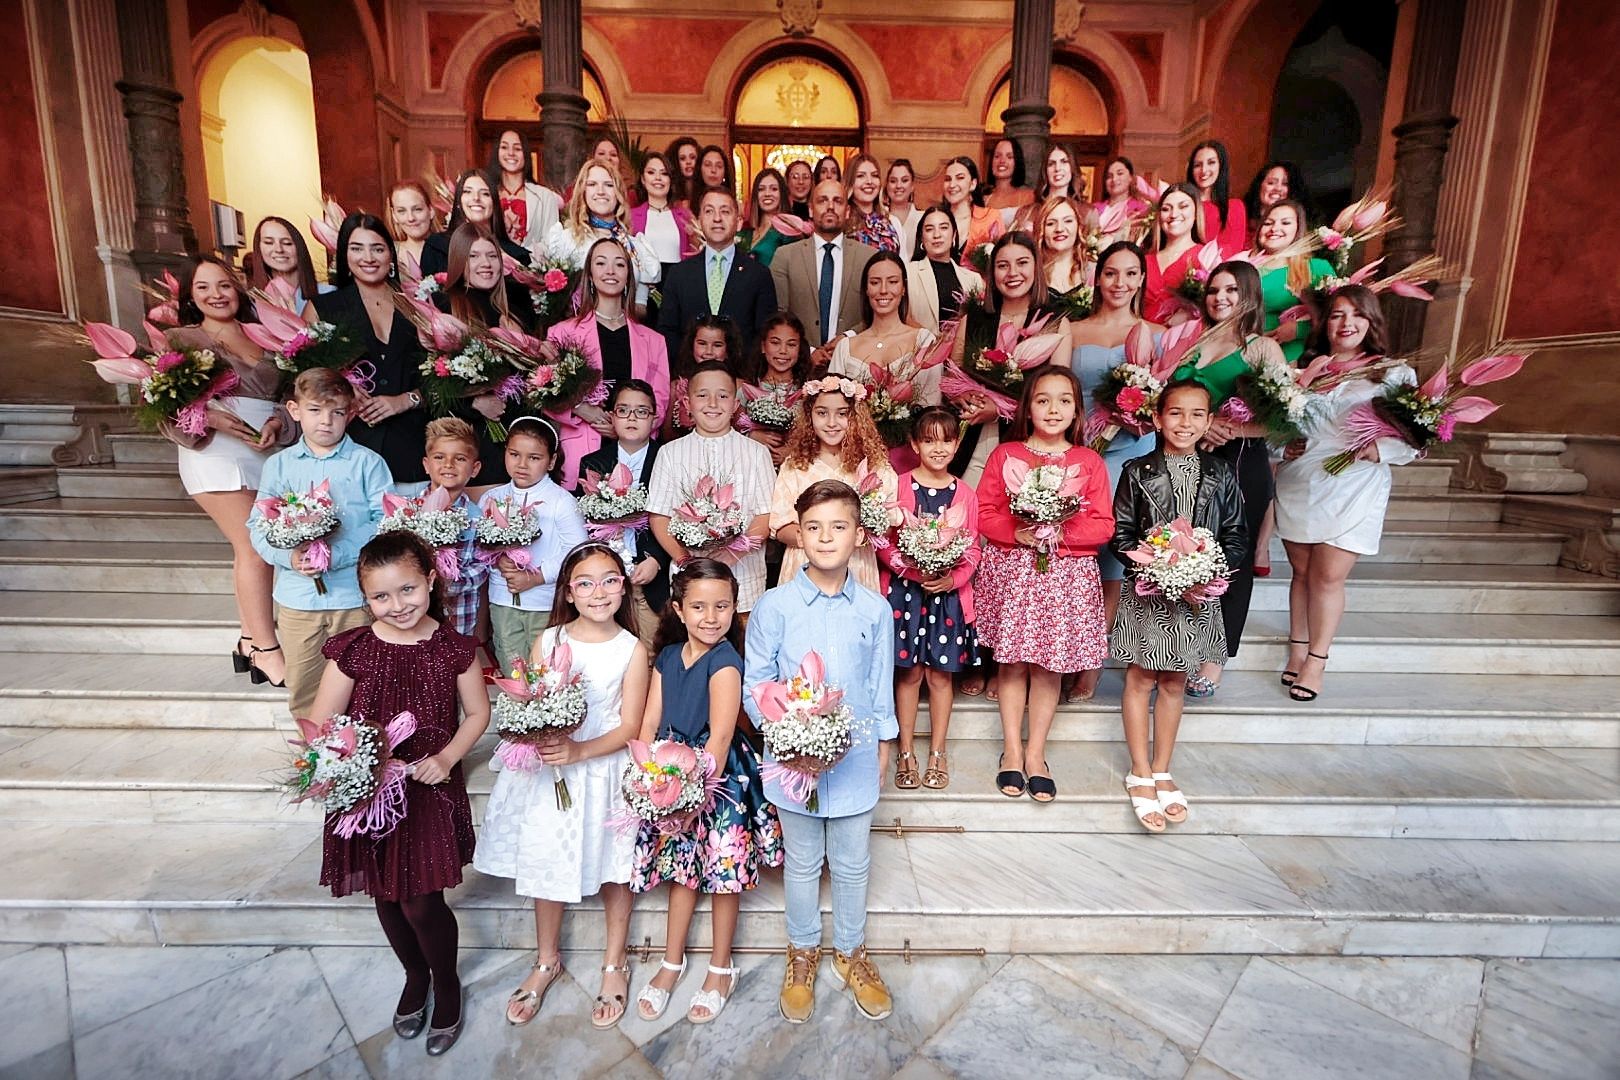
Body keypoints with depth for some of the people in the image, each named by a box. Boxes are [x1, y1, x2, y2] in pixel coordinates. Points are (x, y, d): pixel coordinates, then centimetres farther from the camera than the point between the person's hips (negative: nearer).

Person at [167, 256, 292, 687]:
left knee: (250, 549, 6)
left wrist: (278, 423, -7)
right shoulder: (180, 339, 6)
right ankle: (268, 652, -3)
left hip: (271, 452, 4)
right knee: (256, 549, -10)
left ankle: (250, 642, 17)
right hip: (217, 453, -4)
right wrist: (209, 417, -18)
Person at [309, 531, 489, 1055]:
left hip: (431, 793, -2)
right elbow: (321, 728, -4)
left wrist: (446, 757, -15)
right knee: (386, 897, 19)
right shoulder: (351, 650, -11)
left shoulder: (454, 649, -12)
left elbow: (478, 713, 0)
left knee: (422, 902, 3)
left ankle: (446, 982, 34)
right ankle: (415, 975, 48)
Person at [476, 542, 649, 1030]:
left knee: (613, 869, 11)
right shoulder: (547, 640, -3)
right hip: (547, 773, 2)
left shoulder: (632, 650, -10)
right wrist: (537, 739, -21)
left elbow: (629, 727, -10)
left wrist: (579, 751, -23)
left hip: (604, 771, -2)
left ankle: (615, 963, 35)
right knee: (548, 863, 15)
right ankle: (547, 961, 40)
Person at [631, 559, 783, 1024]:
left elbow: (720, 737, -22)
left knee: (723, 873, 9)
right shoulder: (667, 657, 3)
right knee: (682, 869, 18)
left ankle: (721, 969, 31)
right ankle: (672, 962, 38)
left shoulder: (725, 663, -18)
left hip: (719, 777, -5)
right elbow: (650, 722, 3)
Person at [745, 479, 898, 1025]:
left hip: (855, 758, 2)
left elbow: (882, 686, 5)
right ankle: (803, 952, 43)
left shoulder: (876, 609, -5)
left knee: (853, 865, 19)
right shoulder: (774, 606, -11)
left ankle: (851, 952, 43)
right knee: (802, 863, 19)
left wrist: (882, 747, 9)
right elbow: (754, 687, -6)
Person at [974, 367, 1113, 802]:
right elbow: (984, 513, 0)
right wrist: (1016, 532, -18)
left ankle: (1035, 753, 22)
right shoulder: (1004, 455, 3)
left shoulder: (1089, 462, 5)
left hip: (1066, 575, 1)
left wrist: (1062, 532, -16)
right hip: (1011, 571, 0)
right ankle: (1012, 750, 21)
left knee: (1049, 665, 6)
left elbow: (1103, 525, 1)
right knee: (1012, 663, 5)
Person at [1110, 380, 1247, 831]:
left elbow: (1237, 536, 6)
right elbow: (1120, 534, -4)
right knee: (1140, 679, 5)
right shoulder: (1138, 472, -4)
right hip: (1147, 591, -2)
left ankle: (1162, 772, 26)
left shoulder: (1221, 475, 4)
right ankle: (1140, 773, 19)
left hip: (1199, 593, 3)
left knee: (1174, 683, 12)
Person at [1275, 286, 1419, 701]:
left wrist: (1379, 449, -20)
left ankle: (1316, 660, 16)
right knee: (1302, 571, 11)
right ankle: (1297, 649, 26)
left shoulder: (1393, 374, 2)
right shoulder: (1303, 368, 8)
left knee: (1328, 576, 0)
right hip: (1297, 484, 2)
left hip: (1353, 492, -2)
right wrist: (1283, 444, -8)